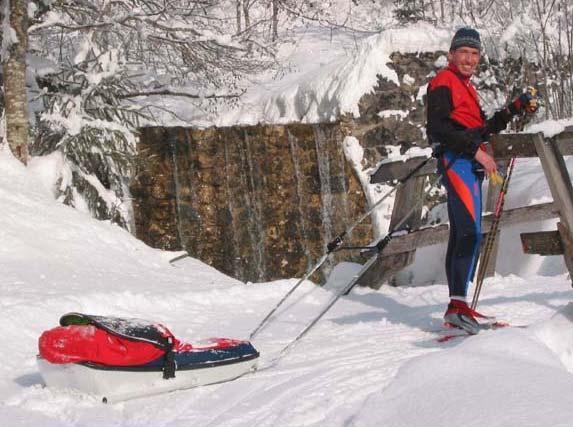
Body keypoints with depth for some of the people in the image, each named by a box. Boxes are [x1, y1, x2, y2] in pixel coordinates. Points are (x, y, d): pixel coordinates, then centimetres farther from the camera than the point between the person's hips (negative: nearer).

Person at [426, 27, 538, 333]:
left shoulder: (466, 87, 25)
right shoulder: (444, 82, -4)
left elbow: (481, 129, 23)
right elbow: (439, 127, -17)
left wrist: (515, 108, 16)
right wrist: (477, 151, -20)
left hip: (469, 164, 10)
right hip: (456, 160, -10)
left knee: (461, 235, 9)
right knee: (471, 232, -21)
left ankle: (457, 307, 13)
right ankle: (458, 304, -27)